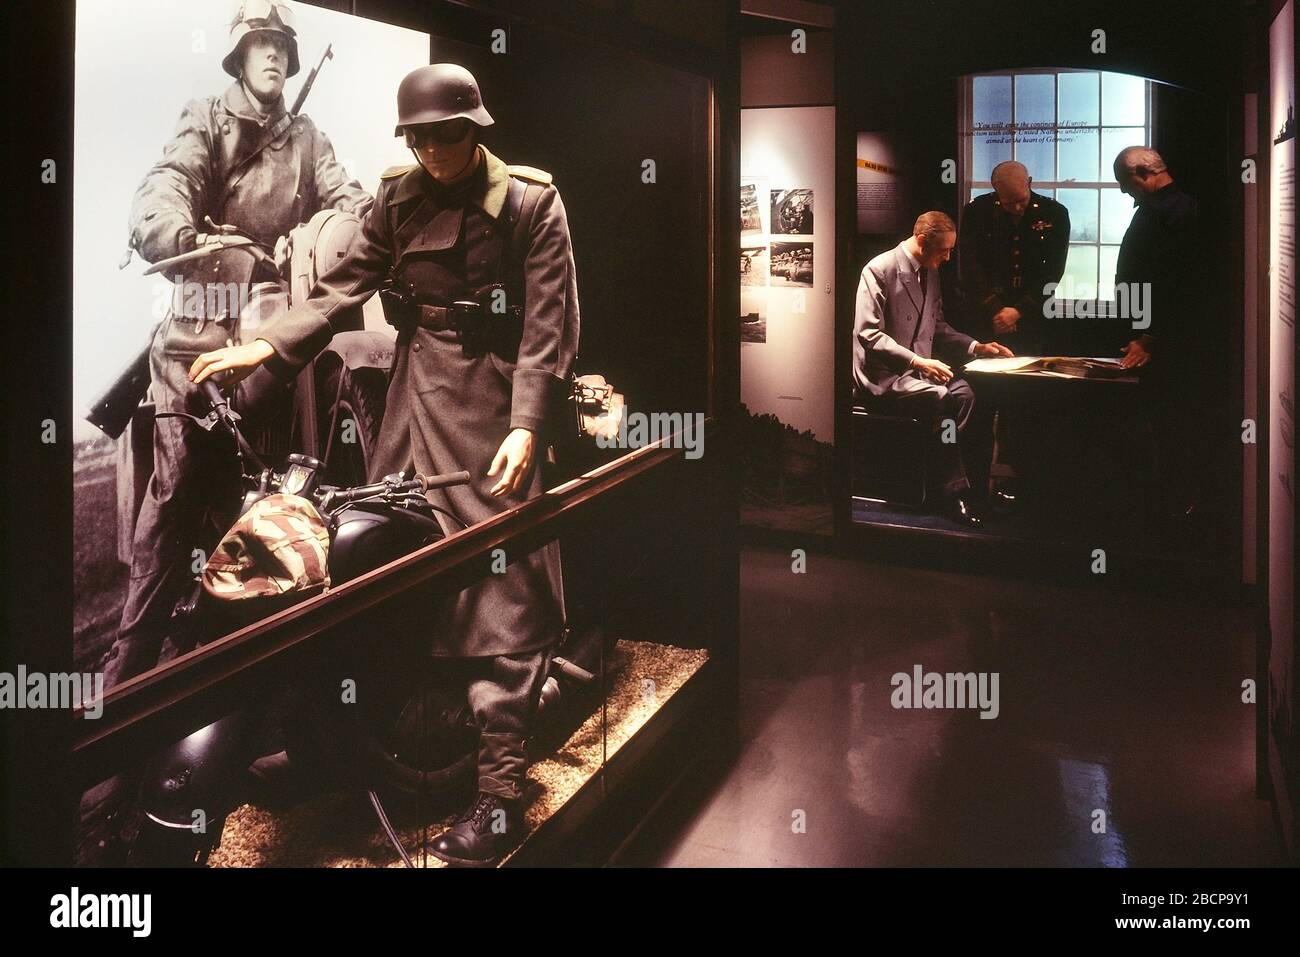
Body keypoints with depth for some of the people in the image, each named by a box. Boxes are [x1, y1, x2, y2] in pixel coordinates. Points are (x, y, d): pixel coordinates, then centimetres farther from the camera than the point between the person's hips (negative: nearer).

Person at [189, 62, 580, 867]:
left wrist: (525, 426, -20)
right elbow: (347, 282, 4)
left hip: (495, 396, -5)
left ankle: (502, 790, -3)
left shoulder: (531, 204, -6)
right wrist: (268, 348, -8)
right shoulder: (401, 199, 9)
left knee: (503, 588, -7)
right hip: (417, 392, 6)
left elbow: (548, 326, -11)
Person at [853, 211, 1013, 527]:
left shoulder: (930, 273, 15)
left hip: (917, 370, 7)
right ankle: (952, 489, -17)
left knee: (966, 393, -22)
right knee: (945, 401, -30)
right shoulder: (879, 270, -11)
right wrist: (918, 362, -26)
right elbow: (868, 334, -18)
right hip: (882, 377, -7)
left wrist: (975, 346, 8)